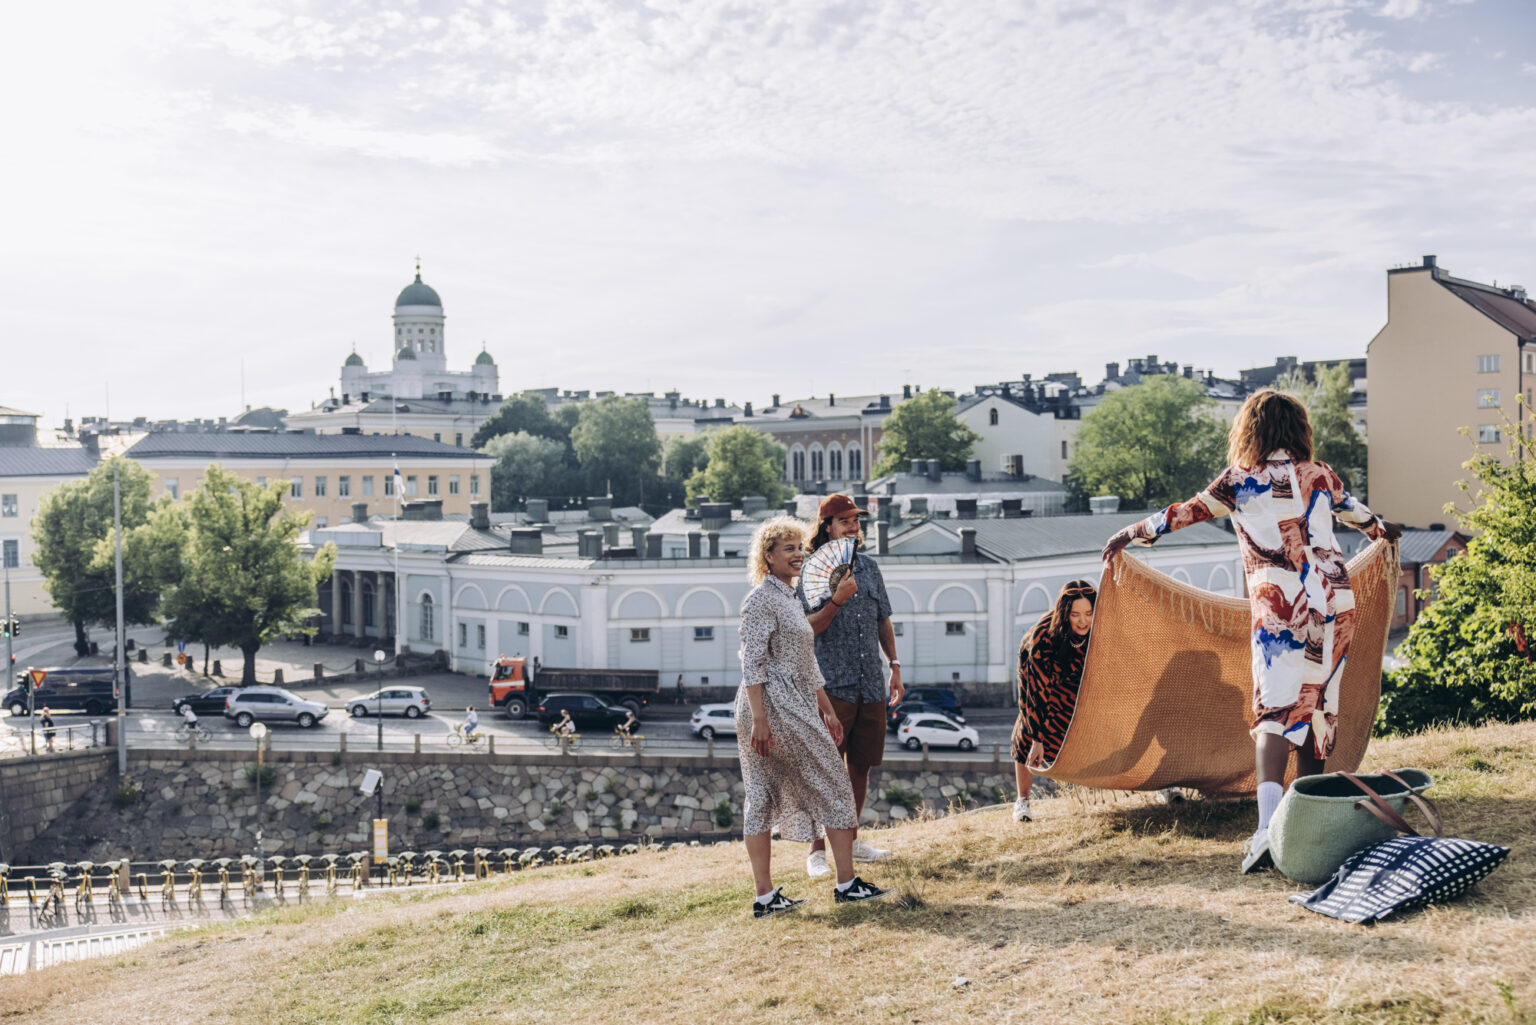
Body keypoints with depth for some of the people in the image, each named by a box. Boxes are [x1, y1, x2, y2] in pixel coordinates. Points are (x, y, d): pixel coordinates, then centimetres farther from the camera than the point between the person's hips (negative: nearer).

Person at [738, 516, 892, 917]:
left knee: (762, 798, 6)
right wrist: (759, 719, -22)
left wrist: (828, 710, 22)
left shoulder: (790, 599, 19)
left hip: (795, 708, 9)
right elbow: (752, 664, -17)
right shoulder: (761, 600, -11)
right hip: (774, 708, -9)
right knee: (834, 788, -2)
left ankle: (765, 897, 7)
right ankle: (847, 883, 5)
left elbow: (807, 664, 23)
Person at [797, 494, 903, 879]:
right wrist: (838, 599, -23)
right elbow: (808, 629, -11)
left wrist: (895, 666, 15)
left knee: (861, 765, 11)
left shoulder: (869, 567, 13)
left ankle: (850, 840, 23)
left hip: (871, 685, 6)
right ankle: (817, 851, 1)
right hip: (832, 684, -6)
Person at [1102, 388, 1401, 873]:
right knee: (1318, 704, 14)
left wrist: (1131, 533, 20)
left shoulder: (1239, 481, 2)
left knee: (1276, 710, -10)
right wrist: (1381, 528, 56)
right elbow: (1353, 510, 34)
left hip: (1279, 606, -4)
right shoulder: (1321, 475, 13)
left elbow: (1184, 513, 8)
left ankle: (1269, 824, -25)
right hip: (1334, 600, 4)